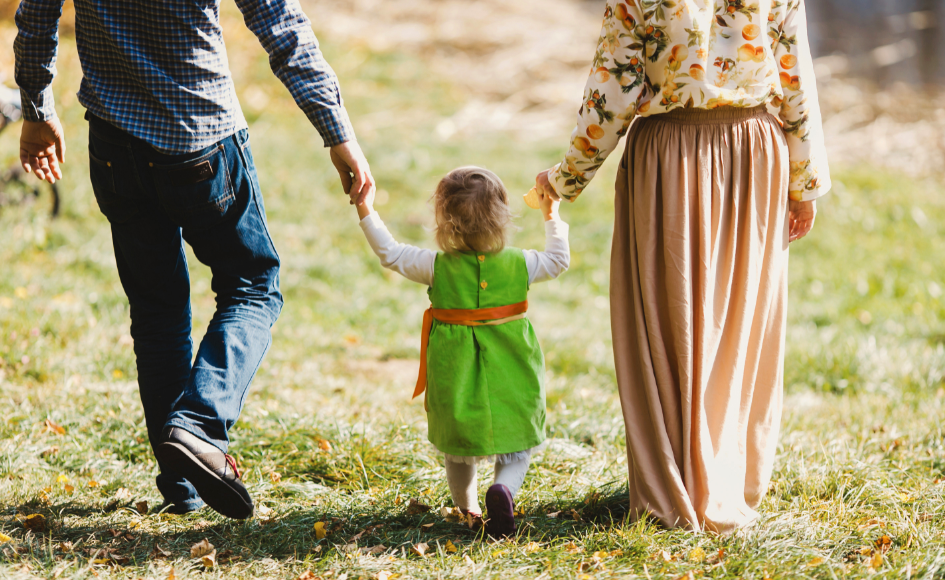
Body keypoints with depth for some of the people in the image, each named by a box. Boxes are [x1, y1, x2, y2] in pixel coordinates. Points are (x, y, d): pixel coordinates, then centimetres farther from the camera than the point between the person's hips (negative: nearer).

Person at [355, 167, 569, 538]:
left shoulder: (437, 267, -11)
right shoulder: (519, 264, -7)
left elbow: (389, 253, 1)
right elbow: (559, 260, 10)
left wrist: (366, 210, 7)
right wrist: (551, 218, 21)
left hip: (456, 378, 0)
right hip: (510, 378, 0)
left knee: (458, 450, 20)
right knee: (515, 450, 6)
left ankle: (467, 512, 27)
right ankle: (504, 491, -21)